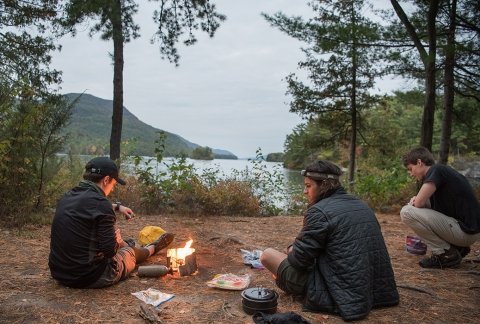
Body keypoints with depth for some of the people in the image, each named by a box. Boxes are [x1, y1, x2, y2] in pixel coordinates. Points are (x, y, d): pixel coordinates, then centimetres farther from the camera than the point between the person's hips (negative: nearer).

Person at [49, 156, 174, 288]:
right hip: (89, 277, -7)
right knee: (131, 252, 22)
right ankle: (152, 248, 54)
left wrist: (117, 206, 34)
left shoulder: (67, 197, 3)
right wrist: (117, 240, 0)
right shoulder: (100, 202, -22)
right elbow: (110, 250, -21)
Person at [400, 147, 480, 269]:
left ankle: (446, 254, -4)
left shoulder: (436, 170, -12)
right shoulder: (443, 171, 16)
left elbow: (419, 203, -19)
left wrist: (415, 201, 3)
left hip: (467, 230, -9)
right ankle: (457, 247, 15)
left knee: (406, 212, -15)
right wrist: (416, 200, 0)